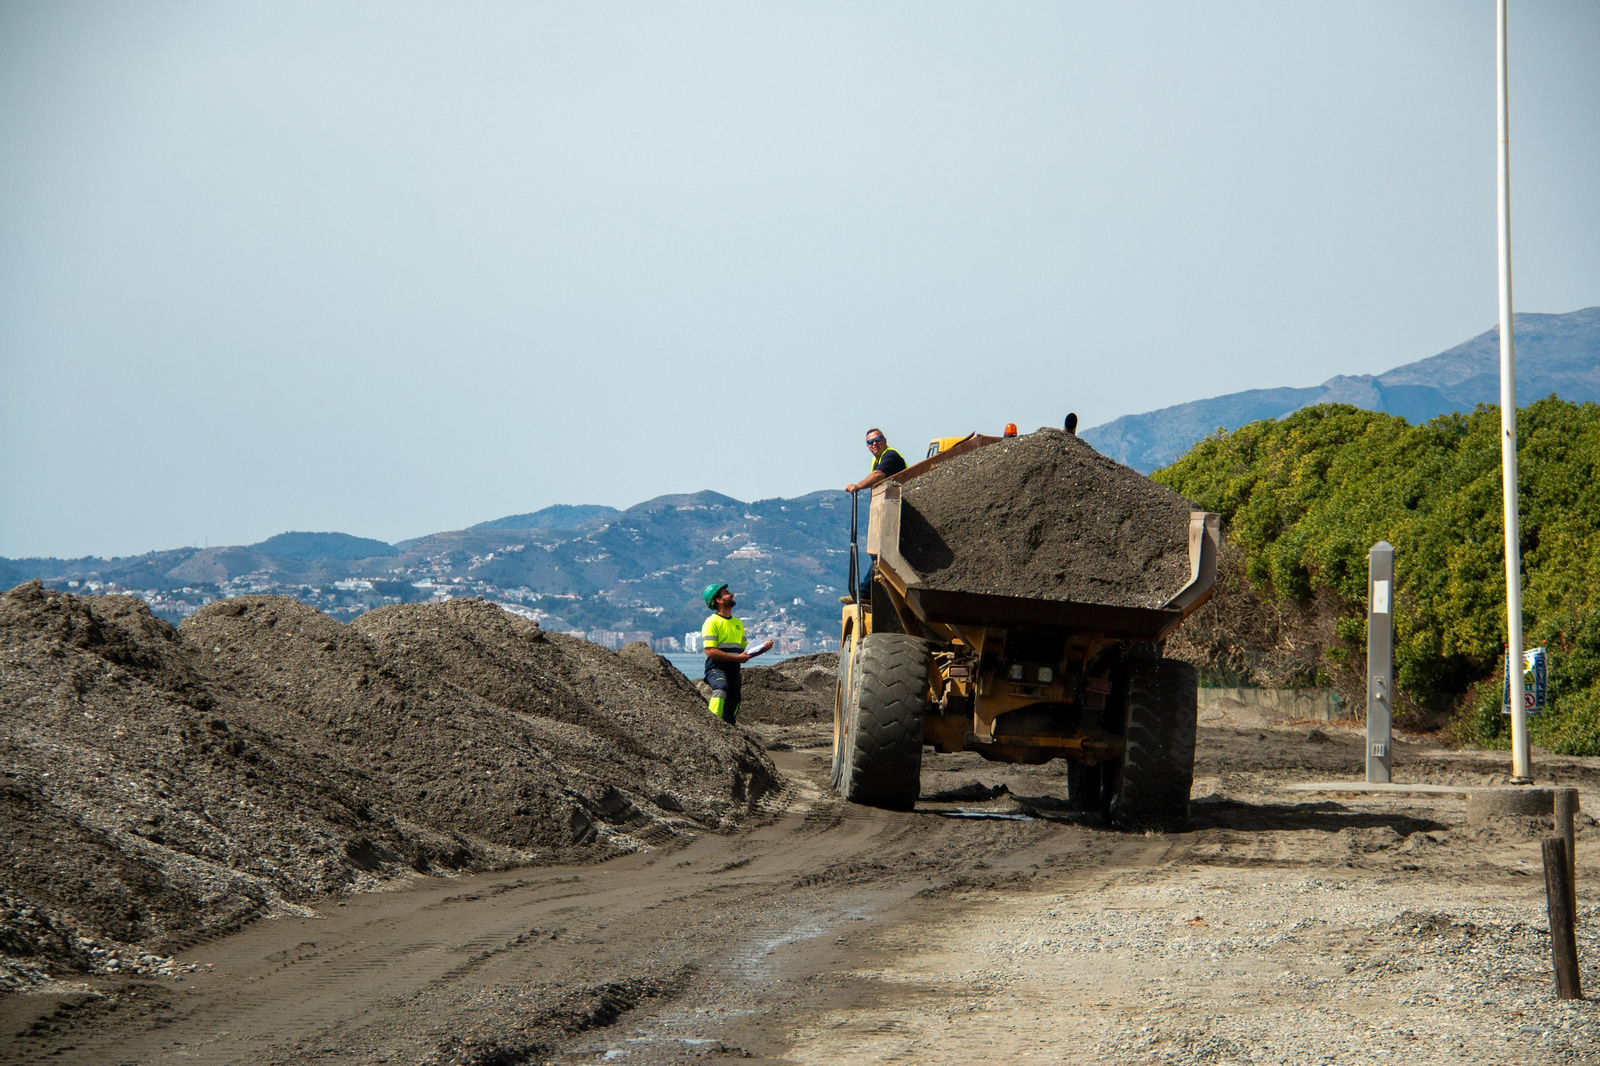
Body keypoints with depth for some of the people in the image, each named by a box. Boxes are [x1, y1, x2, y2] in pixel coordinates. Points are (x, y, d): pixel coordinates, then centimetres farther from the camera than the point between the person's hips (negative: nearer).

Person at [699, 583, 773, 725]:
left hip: (733, 671, 8)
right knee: (721, 687, -38)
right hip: (716, 669, -8)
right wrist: (737, 658, -19)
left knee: (732, 711, 8)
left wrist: (762, 648, 4)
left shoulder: (738, 623, 19)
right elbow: (710, 651, -16)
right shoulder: (712, 622, -6)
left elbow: (745, 651, 23)